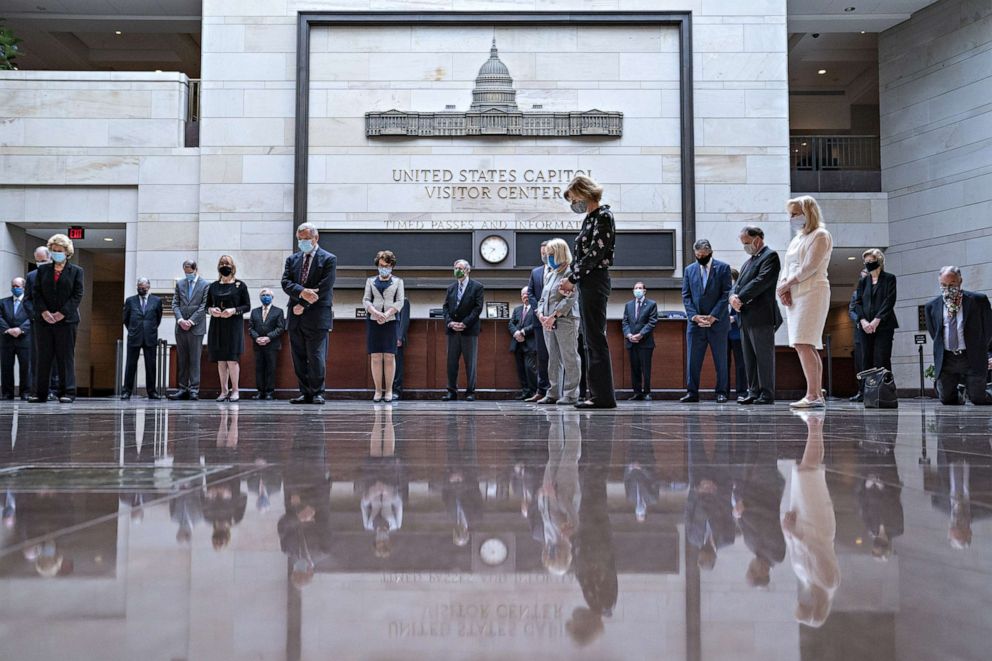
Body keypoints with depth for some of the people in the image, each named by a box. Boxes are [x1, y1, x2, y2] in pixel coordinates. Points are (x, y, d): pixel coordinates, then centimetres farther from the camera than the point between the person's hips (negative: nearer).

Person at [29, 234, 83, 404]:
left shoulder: (76, 271, 5)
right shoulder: (43, 269, 12)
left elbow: (77, 295, -2)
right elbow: (36, 293, 7)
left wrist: (62, 313, -12)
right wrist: (43, 311, -9)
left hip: (66, 320, -3)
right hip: (44, 320, 3)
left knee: (66, 357, -1)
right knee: (43, 357, 4)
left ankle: (67, 393, 2)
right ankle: (40, 393, 8)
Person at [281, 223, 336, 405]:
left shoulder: (328, 259, 1)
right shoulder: (292, 259, 16)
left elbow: (324, 287, -9)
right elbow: (286, 283, 3)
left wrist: (304, 305, -10)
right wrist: (302, 292, -18)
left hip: (317, 316, -5)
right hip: (296, 317, 5)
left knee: (316, 357, -6)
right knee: (299, 358, 6)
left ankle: (317, 393, 2)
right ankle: (305, 393, 11)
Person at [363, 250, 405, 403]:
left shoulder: (398, 281, 13)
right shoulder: (370, 281, 17)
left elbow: (399, 302, 2)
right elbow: (366, 300, 7)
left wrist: (386, 314, -13)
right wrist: (375, 312, -13)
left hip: (391, 321, -1)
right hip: (373, 321, 1)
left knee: (389, 356, -5)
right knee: (375, 357, -3)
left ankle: (389, 390, -2)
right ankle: (378, 390, 0)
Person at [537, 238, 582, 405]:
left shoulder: (570, 272, -5)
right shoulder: (549, 274, 20)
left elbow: (570, 298, -14)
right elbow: (543, 297, 20)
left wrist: (553, 316, -19)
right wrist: (541, 314, 0)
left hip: (565, 321, -8)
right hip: (548, 323, 8)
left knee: (569, 357, -6)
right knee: (553, 359, 9)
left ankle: (571, 394, -4)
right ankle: (553, 393, 13)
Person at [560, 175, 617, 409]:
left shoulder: (603, 216, -10)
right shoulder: (590, 218, 17)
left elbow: (594, 253, -16)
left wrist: (572, 279, -13)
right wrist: (572, 280, 7)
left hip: (595, 281, -10)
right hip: (587, 282, 10)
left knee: (596, 339, -9)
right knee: (592, 340, 9)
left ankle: (603, 396, -6)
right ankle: (598, 394, 13)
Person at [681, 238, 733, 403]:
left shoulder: (723, 268, 2)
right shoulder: (689, 270, 11)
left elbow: (726, 294, -4)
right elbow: (686, 296, 7)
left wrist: (713, 316, -12)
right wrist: (694, 316, -7)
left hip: (717, 322, -2)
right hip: (695, 322, 2)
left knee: (721, 360, 3)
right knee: (693, 360, 1)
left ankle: (722, 392, 10)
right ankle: (692, 392, 5)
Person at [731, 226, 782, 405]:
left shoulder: (770, 256, -4)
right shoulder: (749, 261, 23)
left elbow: (761, 281, -16)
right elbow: (739, 283, 17)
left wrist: (741, 298, -15)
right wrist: (734, 296, -5)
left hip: (761, 316, -9)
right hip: (745, 317, 9)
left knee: (764, 356, -5)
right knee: (749, 357, 8)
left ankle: (766, 394, -2)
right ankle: (753, 392, 12)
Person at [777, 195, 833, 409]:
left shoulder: (820, 235, -3)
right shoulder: (797, 239, 22)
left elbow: (810, 267, -14)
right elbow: (786, 269, 16)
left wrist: (786, 285, -9)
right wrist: (782, 288, -3)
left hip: (811, 293, -9)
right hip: (794, 297, 9)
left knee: (803, 344, -17)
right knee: (808, 346, 6)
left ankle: (813, 395, -19)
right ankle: (817, 395, 8)